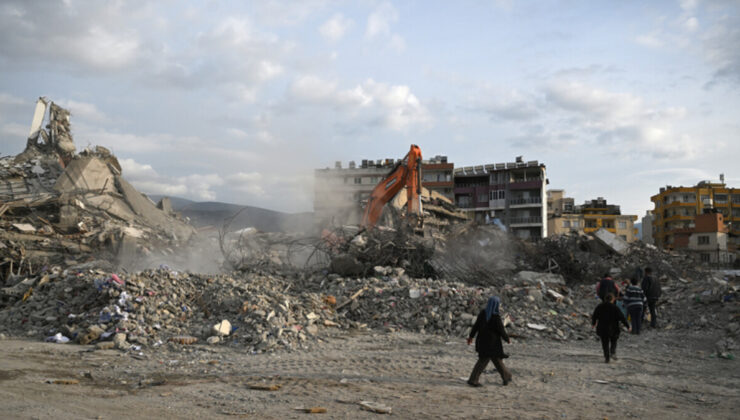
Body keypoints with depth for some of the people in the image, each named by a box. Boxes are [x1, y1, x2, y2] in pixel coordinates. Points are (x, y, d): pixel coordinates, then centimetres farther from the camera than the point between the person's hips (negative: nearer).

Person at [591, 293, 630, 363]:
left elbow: (594, 316, 11)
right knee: (613, 341, 20)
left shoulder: (599, 306, 0)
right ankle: (612, 352, 0)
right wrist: (628, 326, -2)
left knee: (605, 343, 12)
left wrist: (593, 324, 29)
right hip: (612, 328, -2)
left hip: (602, 329, 2)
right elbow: (622, 317, -11)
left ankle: (606, 357, 8)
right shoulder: (614, 307, -12)